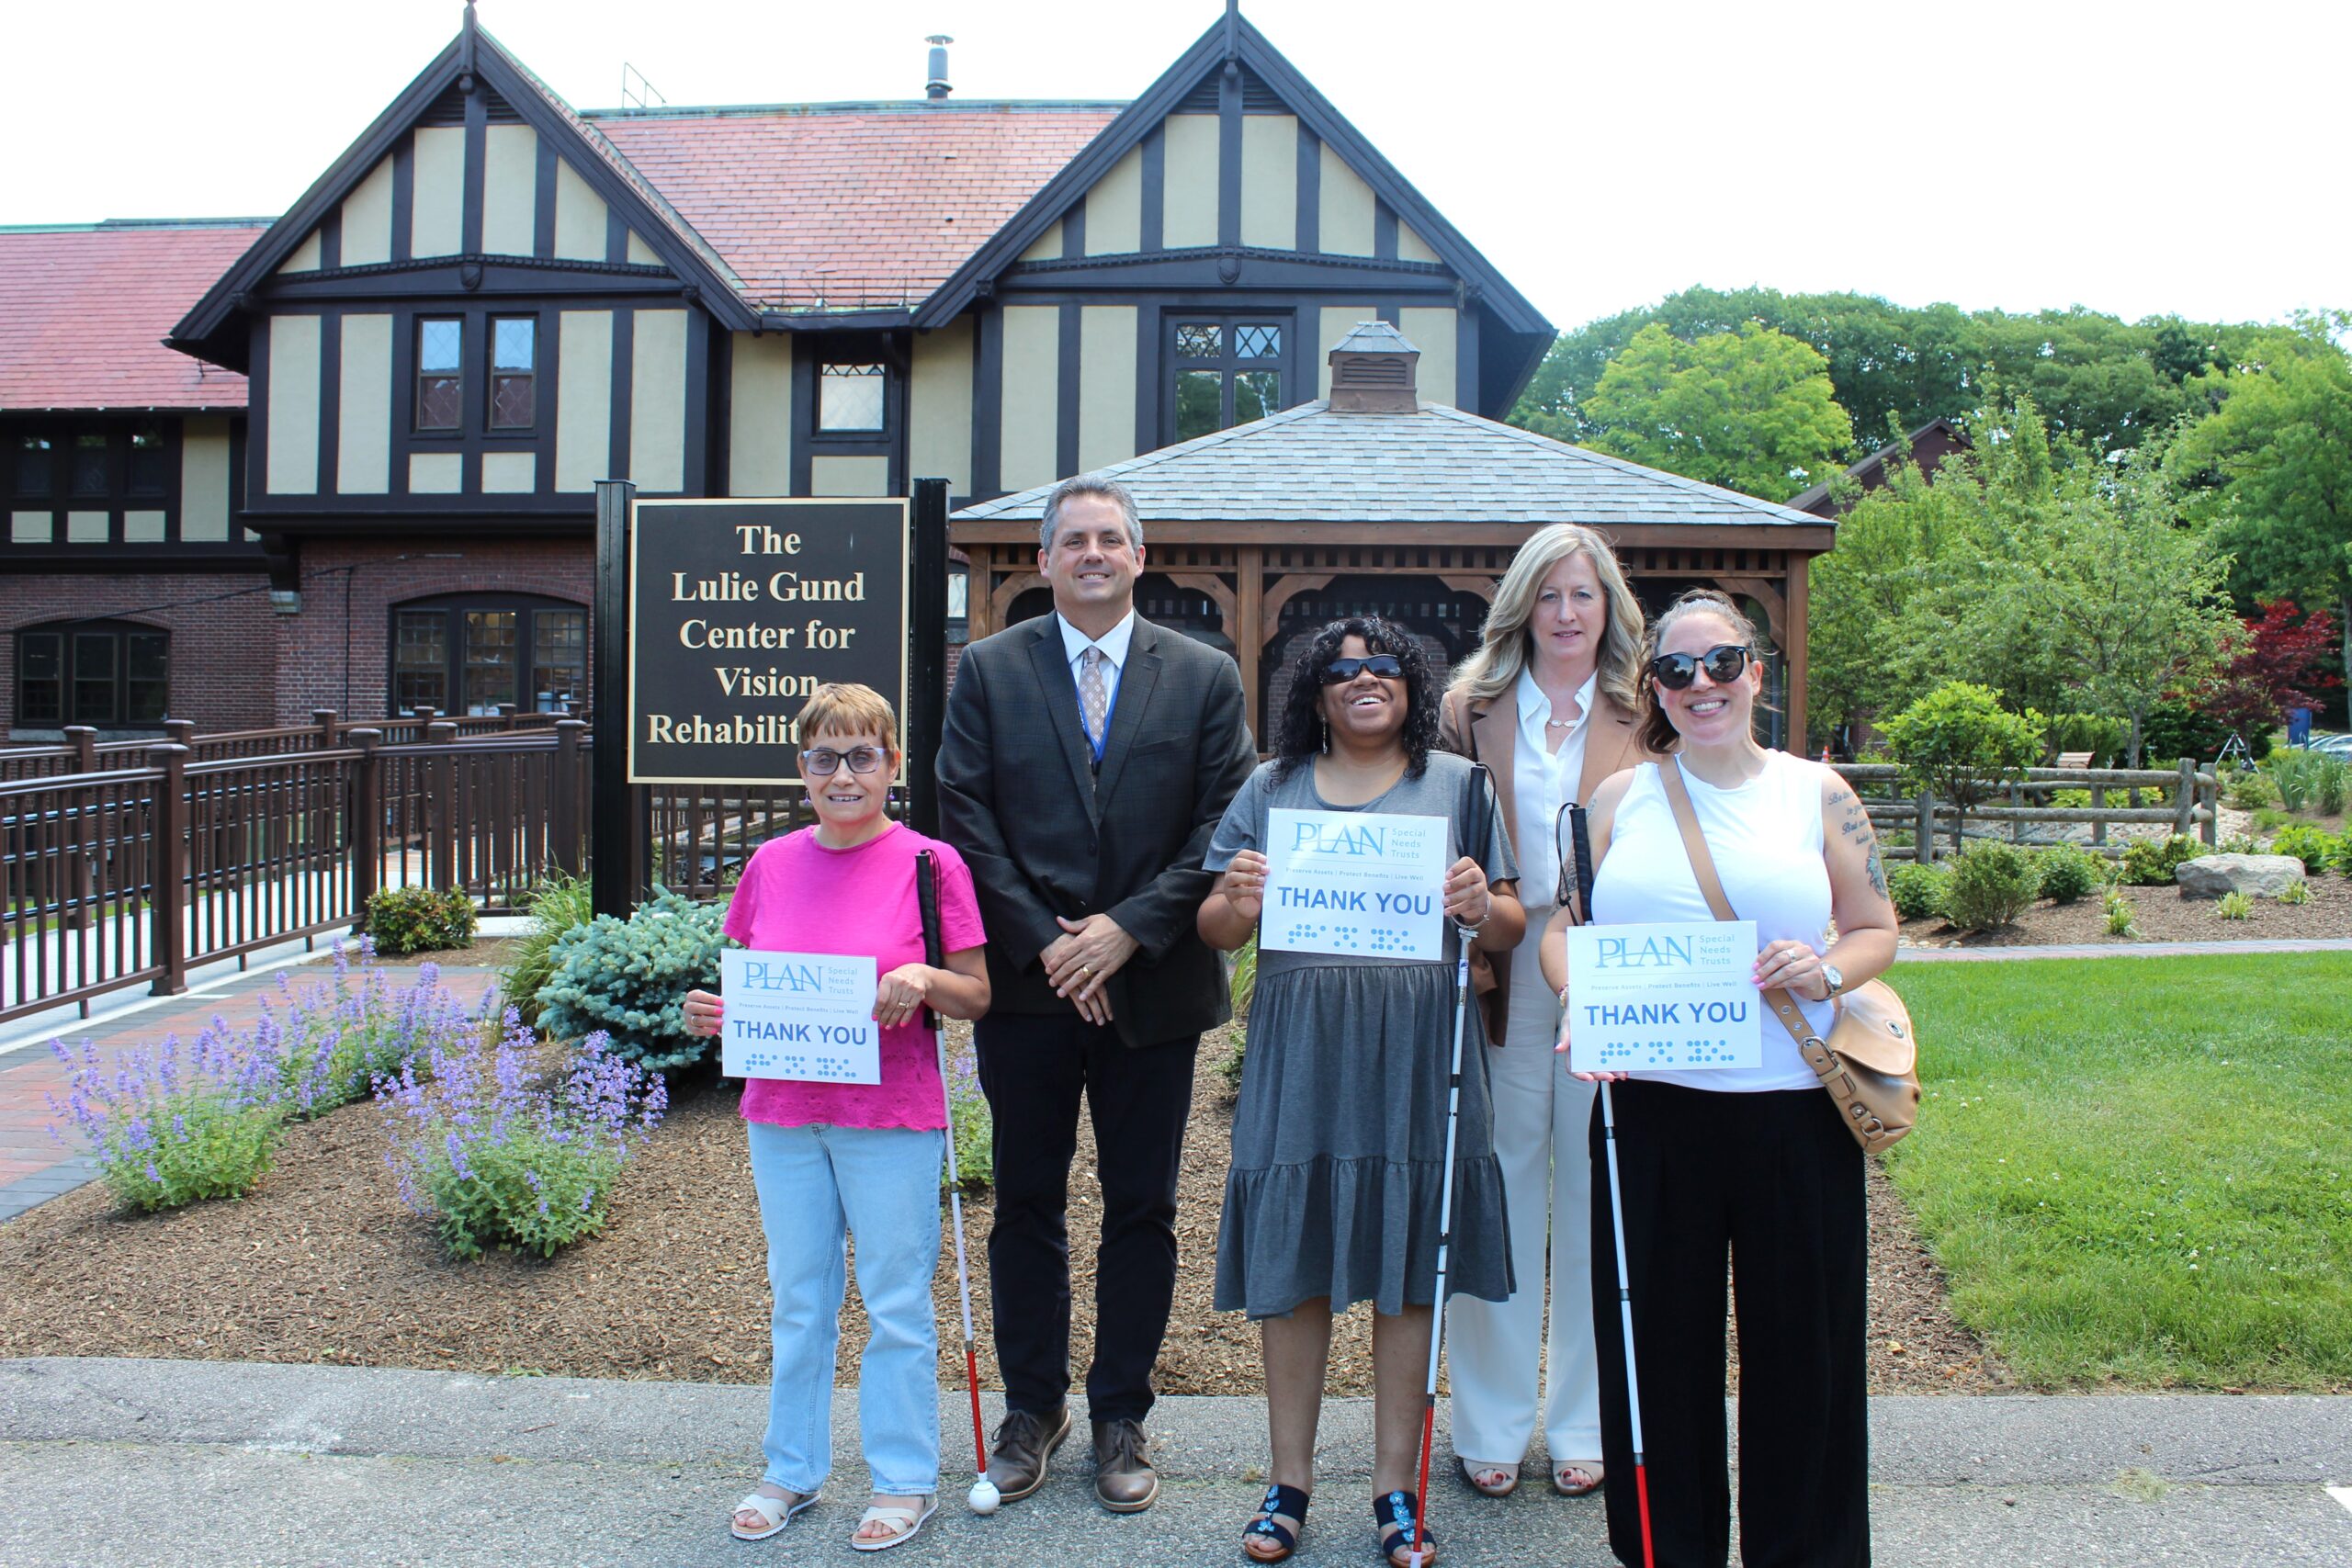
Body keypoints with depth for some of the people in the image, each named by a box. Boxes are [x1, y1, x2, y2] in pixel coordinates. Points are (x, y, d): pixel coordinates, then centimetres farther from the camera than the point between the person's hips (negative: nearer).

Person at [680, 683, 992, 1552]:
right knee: (797, 1302, 17)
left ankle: (905, 1478, 24)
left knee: (896, 1306, 7)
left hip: (891, 1120, -4)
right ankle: (792, 1468, 33)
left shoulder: (929, 863, -7)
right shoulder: (771, 864, 4)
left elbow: (977, 997, -4)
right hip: (782, 1116, 4)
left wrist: (924, 978, -23)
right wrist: (713, 1014, -7)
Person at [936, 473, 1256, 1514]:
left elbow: (1221, 826, -2)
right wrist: (1042, 943, -10)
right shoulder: (989, 670, 4)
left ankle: (1121, 1418, 25)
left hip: (1154, 988, 0)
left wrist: (1129, 928, -12)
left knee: (1141, 1211, 9)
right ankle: (1032, 1407, 29)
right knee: (1026, 1205, 11)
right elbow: (967, 816, -2)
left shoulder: (1205, 677, 3)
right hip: (1025, 987, 0)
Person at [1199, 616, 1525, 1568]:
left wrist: (1482, 908, -16)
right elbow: (1216, 933, 8)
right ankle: (1289, 1479, 19)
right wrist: (1236, 901, -15)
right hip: (1301, 1051, 1)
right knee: (1293, 1259, 4)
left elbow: (1510, 930, 6)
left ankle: (1395, 1486, 19)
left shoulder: (1456, 783, 9)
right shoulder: (1273, 787, 11)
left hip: (1417, 1051, 0)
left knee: (1406, 1268, 5)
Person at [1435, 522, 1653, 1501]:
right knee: (1499, 1194, 5)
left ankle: (1582, 1425, 23)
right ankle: (1491, 1427, 19)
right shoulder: (1470, 708, 6)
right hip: (1501, 981, 0)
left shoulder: (1646, 716, 6)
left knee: (1597, 1198, 8)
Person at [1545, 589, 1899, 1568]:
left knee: (1800, 1342, 8)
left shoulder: (1816, 793, 6)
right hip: (1648, 1106, 1)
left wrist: (1829, 970, -12)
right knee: (1656, 1341, 9)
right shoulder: (1621, 797, 8)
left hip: (1794, 1110, 0)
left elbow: (1878, 929, 9)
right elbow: (1562, 926, 9)